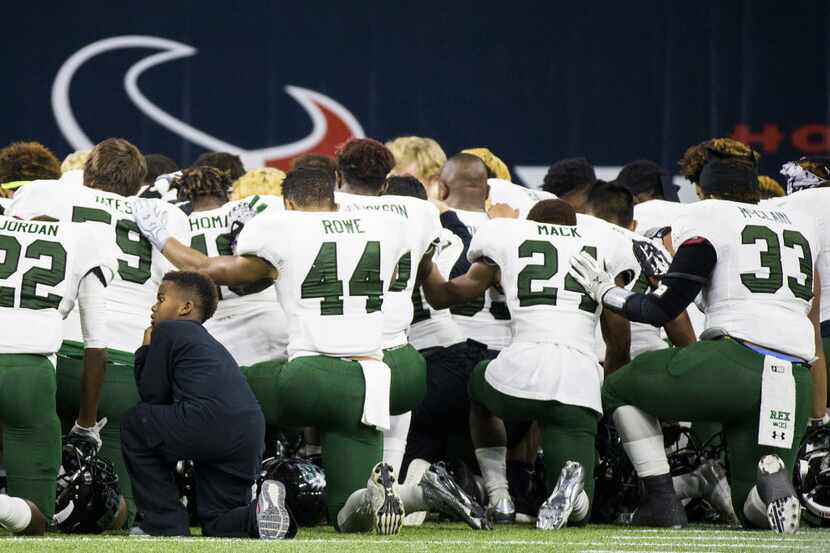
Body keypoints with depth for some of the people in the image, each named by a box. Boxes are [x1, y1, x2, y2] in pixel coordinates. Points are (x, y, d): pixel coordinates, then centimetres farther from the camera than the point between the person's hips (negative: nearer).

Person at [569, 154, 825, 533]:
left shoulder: (705, 219, 6)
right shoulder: (801, 227, 24)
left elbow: (662, 309, 7)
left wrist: (606, 293, 21)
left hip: (737, 358, -5)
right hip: (797, 381, 5)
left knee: (620, 390, 18)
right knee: (753, 508, 14)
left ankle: (663, 502, 4)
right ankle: (773, 474, -23)